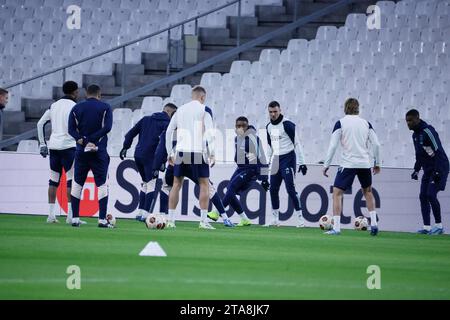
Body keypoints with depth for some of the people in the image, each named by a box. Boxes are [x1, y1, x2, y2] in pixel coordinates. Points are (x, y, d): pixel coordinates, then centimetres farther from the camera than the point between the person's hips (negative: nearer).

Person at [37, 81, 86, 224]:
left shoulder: (54, 105, 14)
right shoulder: (73, 106, -6)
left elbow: (40, 123, 15)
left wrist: (42, 143, 19)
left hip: (53, 146, 6)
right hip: (68, 146, -6)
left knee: (54, 180, 10)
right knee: (71, 180, -5)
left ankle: (51, 214, 10)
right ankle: (71, 215, -9)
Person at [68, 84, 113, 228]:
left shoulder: (76, 108, 7)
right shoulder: (105, 107, 1)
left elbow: (71, 129, -5)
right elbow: (107, 127, -12)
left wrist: (83, 141, -13)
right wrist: (92, 140, -12)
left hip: (81, 152, 2)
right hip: (99, 152, -2)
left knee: (77, 183, 10)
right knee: (102, 184, 1)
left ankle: (75, 218, 6)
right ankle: (102, 220, -6)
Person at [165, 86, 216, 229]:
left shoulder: (181, 110, 13)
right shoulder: (203, 110, 0)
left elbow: (169, 131, 13)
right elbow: (209, 133, -10)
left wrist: (170, 153, 18)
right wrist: (212, 154, -7)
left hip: (181, 152, 4)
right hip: (198, 152, -4)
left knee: (177, 184, 11)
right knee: (204, 184, 4)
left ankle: (170, 219, 8)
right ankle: (203, 221, -3)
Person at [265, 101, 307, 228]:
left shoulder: (287, 124, -12)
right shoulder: (269, 127, 11)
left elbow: (296, 143, -12)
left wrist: (301, 162, -16)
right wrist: (268, 162, 21)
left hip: (288, 159, -7)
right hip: (276, 160, 7)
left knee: (290, 188, -12)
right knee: (273, 189, 5)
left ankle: (300, 218, -8)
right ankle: (275, 219, 14)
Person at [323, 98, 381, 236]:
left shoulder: (341, 123, -2)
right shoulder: (366, 123, 8)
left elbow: (332, 146, -7)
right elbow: (376, 144, 6)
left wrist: (326, 165, -1)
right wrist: (377, 163, 18)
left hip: (348, 164, -4)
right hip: (365, 163, 4)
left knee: (337, 193, 0)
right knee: (367, 191, 24)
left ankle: (336, 228, -11)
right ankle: (373, 223, 17)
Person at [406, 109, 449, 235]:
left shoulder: (428, 131, -17)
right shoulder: (415, 135, 12)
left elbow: (439, 152, -22)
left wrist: (437, 171, -27)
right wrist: (416, 170, 19)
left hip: (439, 168, -10)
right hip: (428, 170, 10)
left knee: (431, 195, -17)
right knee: (423, 196, 2)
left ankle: (439, 225, -7)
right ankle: (426, 227, 3)